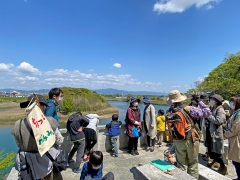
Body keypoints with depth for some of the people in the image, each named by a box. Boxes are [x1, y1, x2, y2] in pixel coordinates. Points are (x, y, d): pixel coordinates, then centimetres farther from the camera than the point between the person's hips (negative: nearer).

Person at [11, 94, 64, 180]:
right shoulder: (48, 122, -25)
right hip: (48, 162, -3)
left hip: (29, 165, 3)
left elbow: (19, 145, 1)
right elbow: (60, 140, -13)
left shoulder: (18, 125, -15)